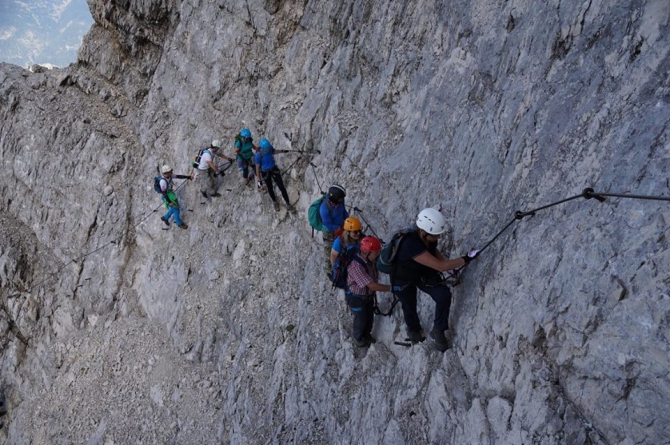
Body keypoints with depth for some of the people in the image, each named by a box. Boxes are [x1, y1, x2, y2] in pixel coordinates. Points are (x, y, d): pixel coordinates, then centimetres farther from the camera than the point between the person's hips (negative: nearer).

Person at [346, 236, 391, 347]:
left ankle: (367, 334, 54)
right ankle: (358, 337, 48)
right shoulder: (356, 266, -40)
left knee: (370, 317, 25)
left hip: (369, 295, 6)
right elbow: (372, 285, -40)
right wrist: (391, 288, -36)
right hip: (357, 298, -6)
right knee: (361, 320, 17)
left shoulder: (370, 259, -17)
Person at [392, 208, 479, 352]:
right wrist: (466, 259, -32)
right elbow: (440, 266, -43)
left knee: (444, 295, -13)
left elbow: (433, 250, 3)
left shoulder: (429, 237, -22)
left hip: (423, 273, 5)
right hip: (403, 280, -5)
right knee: (409, 307, 17)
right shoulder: (411, 245, -45)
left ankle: (438, 331, 10)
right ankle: (414, 330, 52)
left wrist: (449, 269, -12)